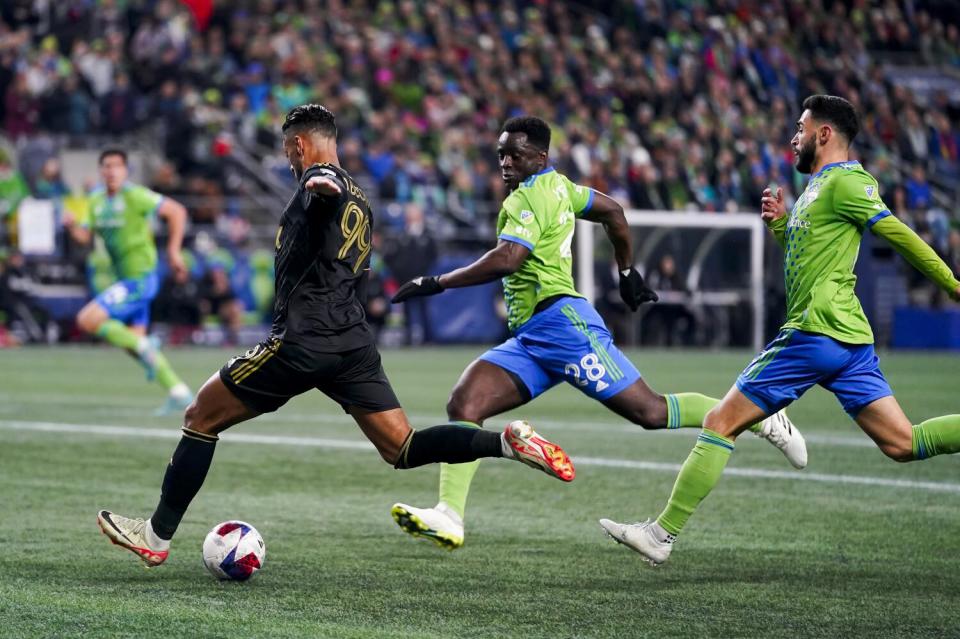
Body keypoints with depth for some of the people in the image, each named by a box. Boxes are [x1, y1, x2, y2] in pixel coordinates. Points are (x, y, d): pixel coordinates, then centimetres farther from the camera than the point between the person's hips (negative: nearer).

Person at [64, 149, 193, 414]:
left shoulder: (135, 196, -14)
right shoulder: (96, 200, 9)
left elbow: (177, 211, -13)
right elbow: (84, 236, 8)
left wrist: (173, 250, -15)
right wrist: (72, 225, -14)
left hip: (140, 277, -9)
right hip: (126, 279, 9)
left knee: (87, 319, -18)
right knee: (133, 340, 12)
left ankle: (144, 347, -7)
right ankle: (178, 393, 18)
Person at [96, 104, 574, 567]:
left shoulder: (318, 178, -3)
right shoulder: (359, 202, 23)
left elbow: (330, 186, -30)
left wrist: (322, 182, -54)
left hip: (302, 340, -8)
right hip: (354, 341, 8)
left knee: (200, 418, 5)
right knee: (403, 450, 5)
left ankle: (157, 536, 8)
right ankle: (507, 441, -15)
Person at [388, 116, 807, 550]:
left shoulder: (527, 198, -12)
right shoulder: (556, 185, 17)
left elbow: (505, 260, -27)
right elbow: (612, 211, 28)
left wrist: (435, 283, -21)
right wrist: (627, 272, 38)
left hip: (560, 322, -10)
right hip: (527, 340, 10)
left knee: (649, 412, -6)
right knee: (463, 405, -7)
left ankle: (760, 419, 9)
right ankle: (449, 517, -17)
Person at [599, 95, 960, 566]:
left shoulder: (843, 182, -8)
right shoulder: (819, 186, 22)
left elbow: (900, 235, -13)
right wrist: (780, 223, 11)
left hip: (816, 333, -10)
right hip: (850, 338, 10)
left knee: (720, 422, -4)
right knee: (903, 444, 3)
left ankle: (663, 533, -2)